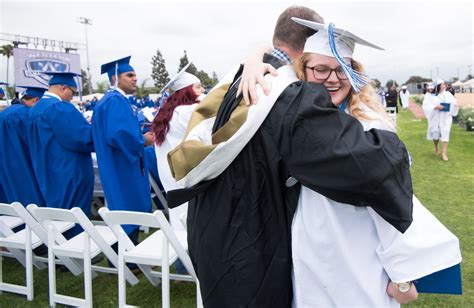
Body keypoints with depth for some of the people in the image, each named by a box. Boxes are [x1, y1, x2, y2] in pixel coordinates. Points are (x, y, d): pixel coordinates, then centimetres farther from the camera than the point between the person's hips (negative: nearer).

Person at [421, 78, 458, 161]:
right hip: (435, 118, -1)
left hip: (446, 117, 1)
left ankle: (444, 153, -6)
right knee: (435, 134, 11)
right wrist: (435, 107, -25)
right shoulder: (430, 95, -6)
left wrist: (454, 105, -13)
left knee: (445, 134, -7)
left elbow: (454, 102, 10)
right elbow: (426, 106, -14)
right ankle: (436, 148, 40)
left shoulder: (448, 94, 4)